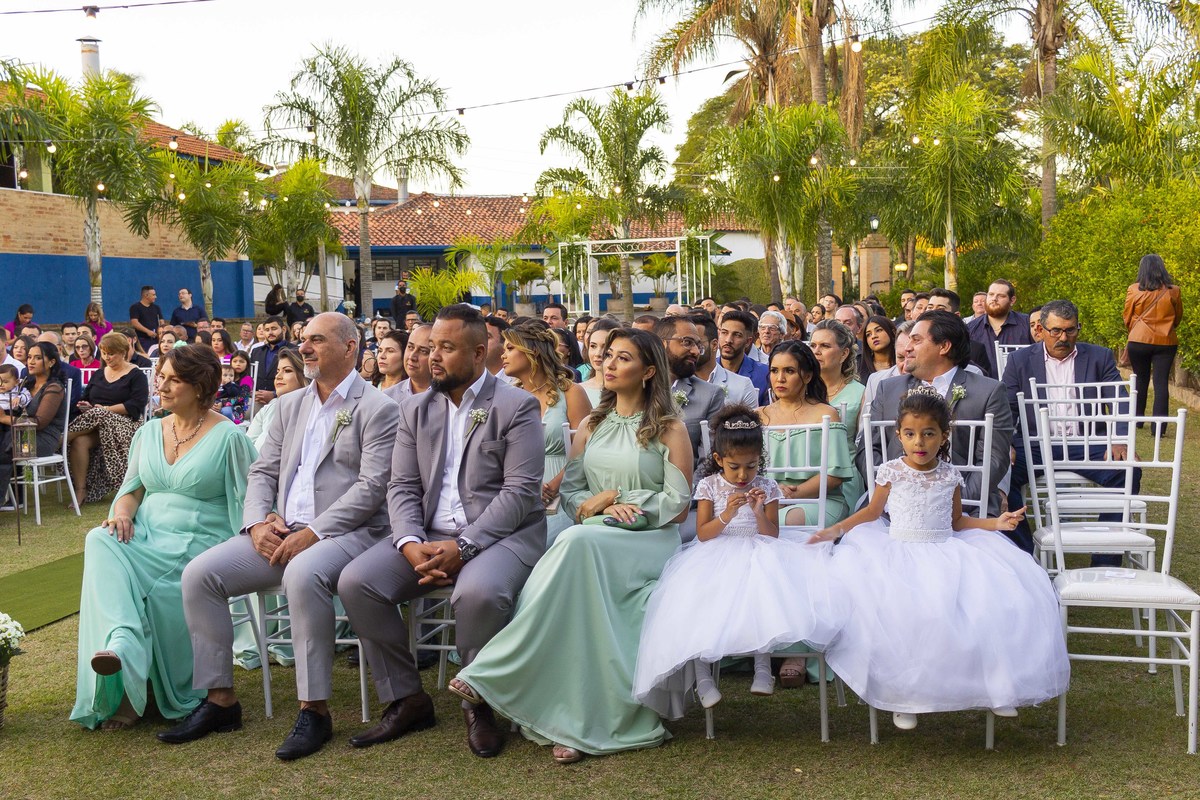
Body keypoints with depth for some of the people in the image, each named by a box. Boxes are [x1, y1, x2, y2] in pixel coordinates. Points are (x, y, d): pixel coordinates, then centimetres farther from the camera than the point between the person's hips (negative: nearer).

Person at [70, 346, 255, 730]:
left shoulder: (228, 437, -1)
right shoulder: (149, 432, 16)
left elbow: (248, 499, -2)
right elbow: (133, 488, 16)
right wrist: (122, 513, -7)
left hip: (200, 541, -4)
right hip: (146, 535, 5)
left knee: (157, 589, -32)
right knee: (101, 542, -29)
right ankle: (121, 643, -46)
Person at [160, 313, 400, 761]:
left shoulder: (377, 409, -2)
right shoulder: (290, 406, 20)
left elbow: (371, 486, -12)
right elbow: (262, 472, 17)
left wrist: (313, 533, -21)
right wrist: (258, 521, -4)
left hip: (345, 533, -7)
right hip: (281, 534, 7)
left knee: (303, 574, -38)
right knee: (199, 574, -11)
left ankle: (315, 710, -26)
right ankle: (219, 699, -1)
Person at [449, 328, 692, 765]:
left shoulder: (669, 430, 5)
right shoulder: (592, 426, 21)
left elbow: (677, 505, -2)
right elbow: (569, 491, 13)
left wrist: (613, 498, -5)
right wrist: (600, 507, -8)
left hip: (649, 541, -4)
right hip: (593, 538, 4)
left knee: (578, 542, -36)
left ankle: (497, 674, -35)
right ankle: (578, 720, -37)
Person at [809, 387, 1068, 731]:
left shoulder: (950, 476, 6)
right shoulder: (891, 472, 1)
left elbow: (957, 521, 16)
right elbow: (872, 512, 9)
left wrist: (996, 523, 4)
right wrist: (837, 529, -1)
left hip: (946, 552, 2)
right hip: (900, 553, -2)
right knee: (902, 609, -32)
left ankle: (999, 687, -4)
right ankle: (902, 695, -15)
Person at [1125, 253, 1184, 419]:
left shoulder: (1133, 290, -5)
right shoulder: (1173, 291, -1)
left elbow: (1127, 318, 5)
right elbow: (1178, 318, 13)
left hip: (1139, 341, 0)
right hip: (1166, 342, 0)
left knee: (1141, 380, 14)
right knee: (1161, 382, 0)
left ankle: (1138, 419, 22)